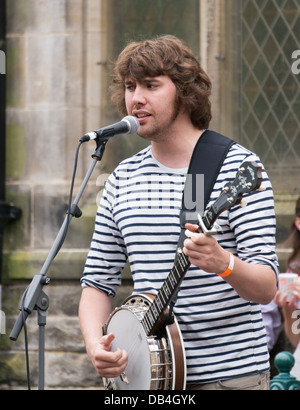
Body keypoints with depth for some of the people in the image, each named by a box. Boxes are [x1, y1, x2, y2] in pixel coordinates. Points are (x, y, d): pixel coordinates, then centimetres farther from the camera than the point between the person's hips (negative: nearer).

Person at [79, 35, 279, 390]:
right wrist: (94, 342, -7)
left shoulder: (237, 167, -8)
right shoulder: (123, 179, 7)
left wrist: (224, 264, -33)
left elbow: (266, 289, -13)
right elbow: (98, 281, 11)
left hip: (230, 374, -4)